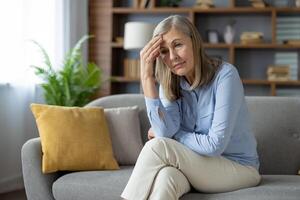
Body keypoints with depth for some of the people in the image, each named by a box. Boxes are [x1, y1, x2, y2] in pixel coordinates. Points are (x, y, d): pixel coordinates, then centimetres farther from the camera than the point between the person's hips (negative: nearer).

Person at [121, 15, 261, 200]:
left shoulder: (225, 75, -17)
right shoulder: (170, 84, 1)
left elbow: (215, 145, -21)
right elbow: (166, 132, -19)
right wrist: (147, 76, -20)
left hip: (238, 167, -4)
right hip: (195, 165, 4)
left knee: (158, 147, -25)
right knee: (166, 176, -33)